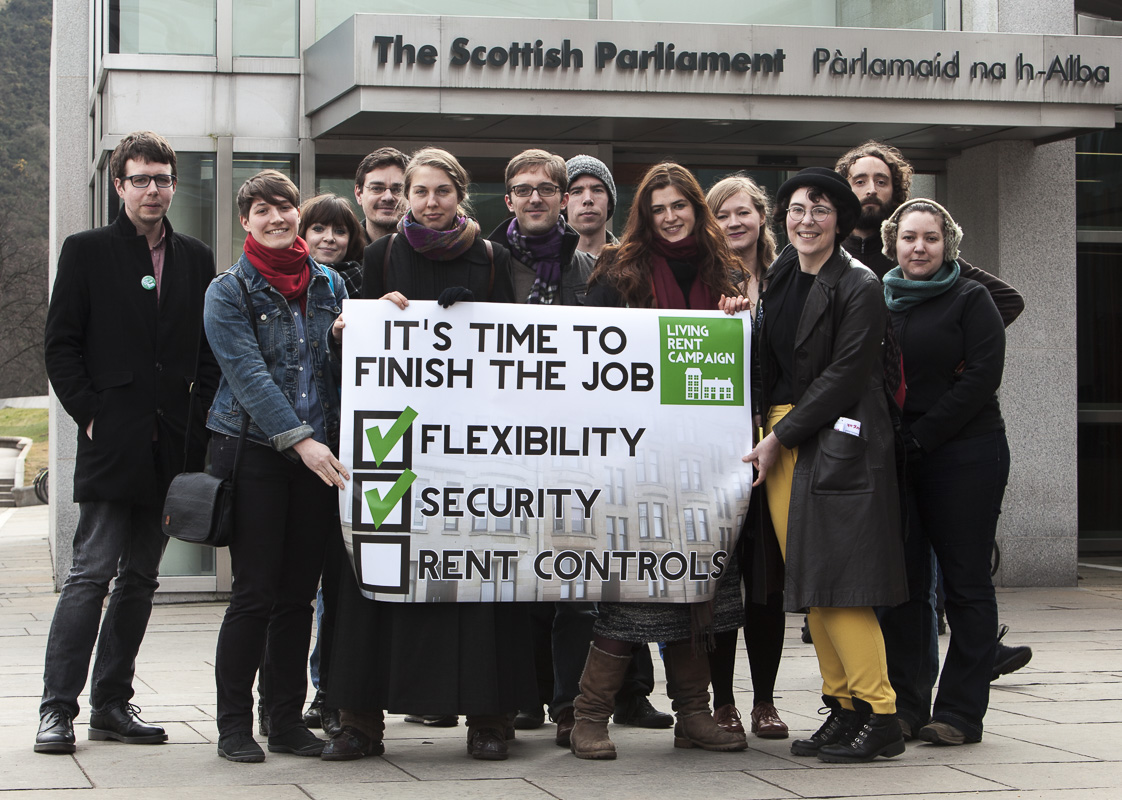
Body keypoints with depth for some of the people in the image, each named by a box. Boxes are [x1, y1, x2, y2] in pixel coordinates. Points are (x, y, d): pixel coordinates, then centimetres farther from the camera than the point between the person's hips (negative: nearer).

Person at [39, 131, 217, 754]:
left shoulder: (196, 259, 13)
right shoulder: (87, 252, 3)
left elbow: (211, 352, 14)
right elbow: (61, 346, 0)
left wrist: (197, 420, 2)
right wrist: (90, 415, -8)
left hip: (172, 444, 4)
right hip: (111, 442, -4)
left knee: (140, 576, 8)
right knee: (93, 572, -9)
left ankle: (113, 703, 15)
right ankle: (58, 708, -4)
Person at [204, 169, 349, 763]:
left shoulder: (329, 284, 13)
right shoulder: (229, 291, -1)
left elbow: (344, 368, 19)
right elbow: (248, 374, -11)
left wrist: (347, 338, -4)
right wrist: (299, 440, -20)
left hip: (318, 453, 4)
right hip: (254, 451, -4)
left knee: (298, 595, 6)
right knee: (255, 592, -6)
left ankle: (287, 720, 14)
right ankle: (234, 725, 3)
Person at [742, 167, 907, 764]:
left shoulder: (858, 285, -7)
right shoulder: (782, 276, 14)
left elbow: (844, 374, -13)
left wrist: (782, 437, -12)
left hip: (837, 441, -7)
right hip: (782, 437, 7)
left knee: (835, 582, -11)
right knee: (808, 583, 6)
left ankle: (880, 717, -7)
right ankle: (843, 708, 12)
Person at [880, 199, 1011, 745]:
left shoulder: (970, 300, 1)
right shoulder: (877, 302, 13)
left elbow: (982, 376, -9)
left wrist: (921, 437, -12)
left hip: (964, 456, -4)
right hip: (894, 460, 4)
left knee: (965, 584, -2)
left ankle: (960, 712, 1)